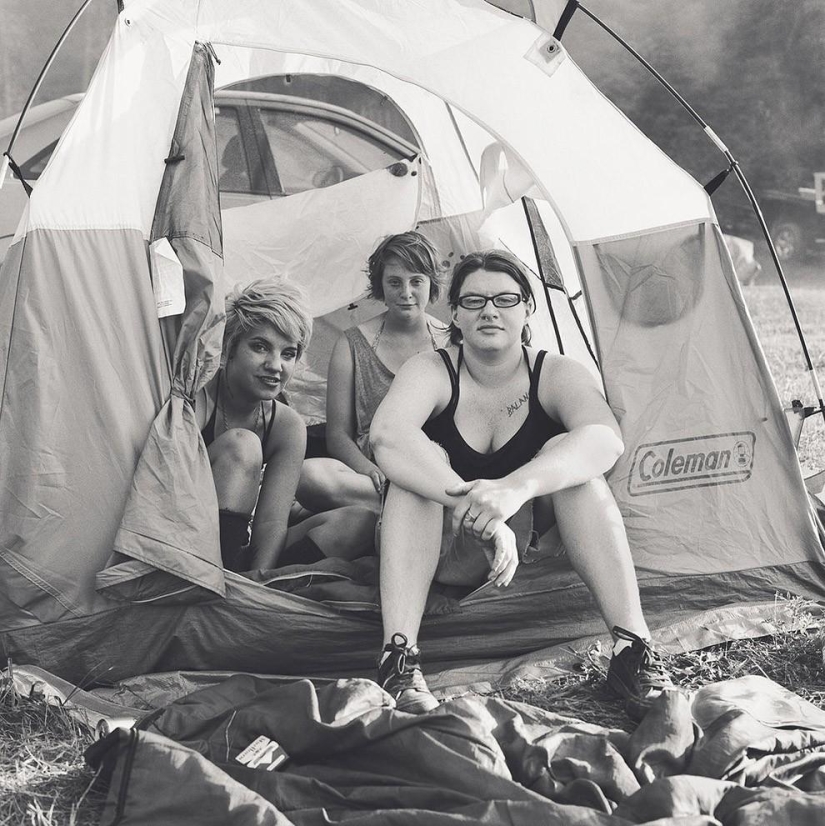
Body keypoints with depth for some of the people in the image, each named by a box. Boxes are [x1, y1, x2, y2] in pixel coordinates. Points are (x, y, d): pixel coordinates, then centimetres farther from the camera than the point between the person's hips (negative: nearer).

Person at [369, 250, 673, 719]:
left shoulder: (557, 374, -9)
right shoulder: (431, 371, -10)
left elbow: (604, 439, -32)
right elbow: (387, 434, -34)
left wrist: (517, 487, -52)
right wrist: (472, 506, -50)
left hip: (532, 544, 0)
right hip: (447, 555, 0)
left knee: (564, 452, -26)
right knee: (423, 458, -29)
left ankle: (634, 649, -34)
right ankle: (399, 658, -42)